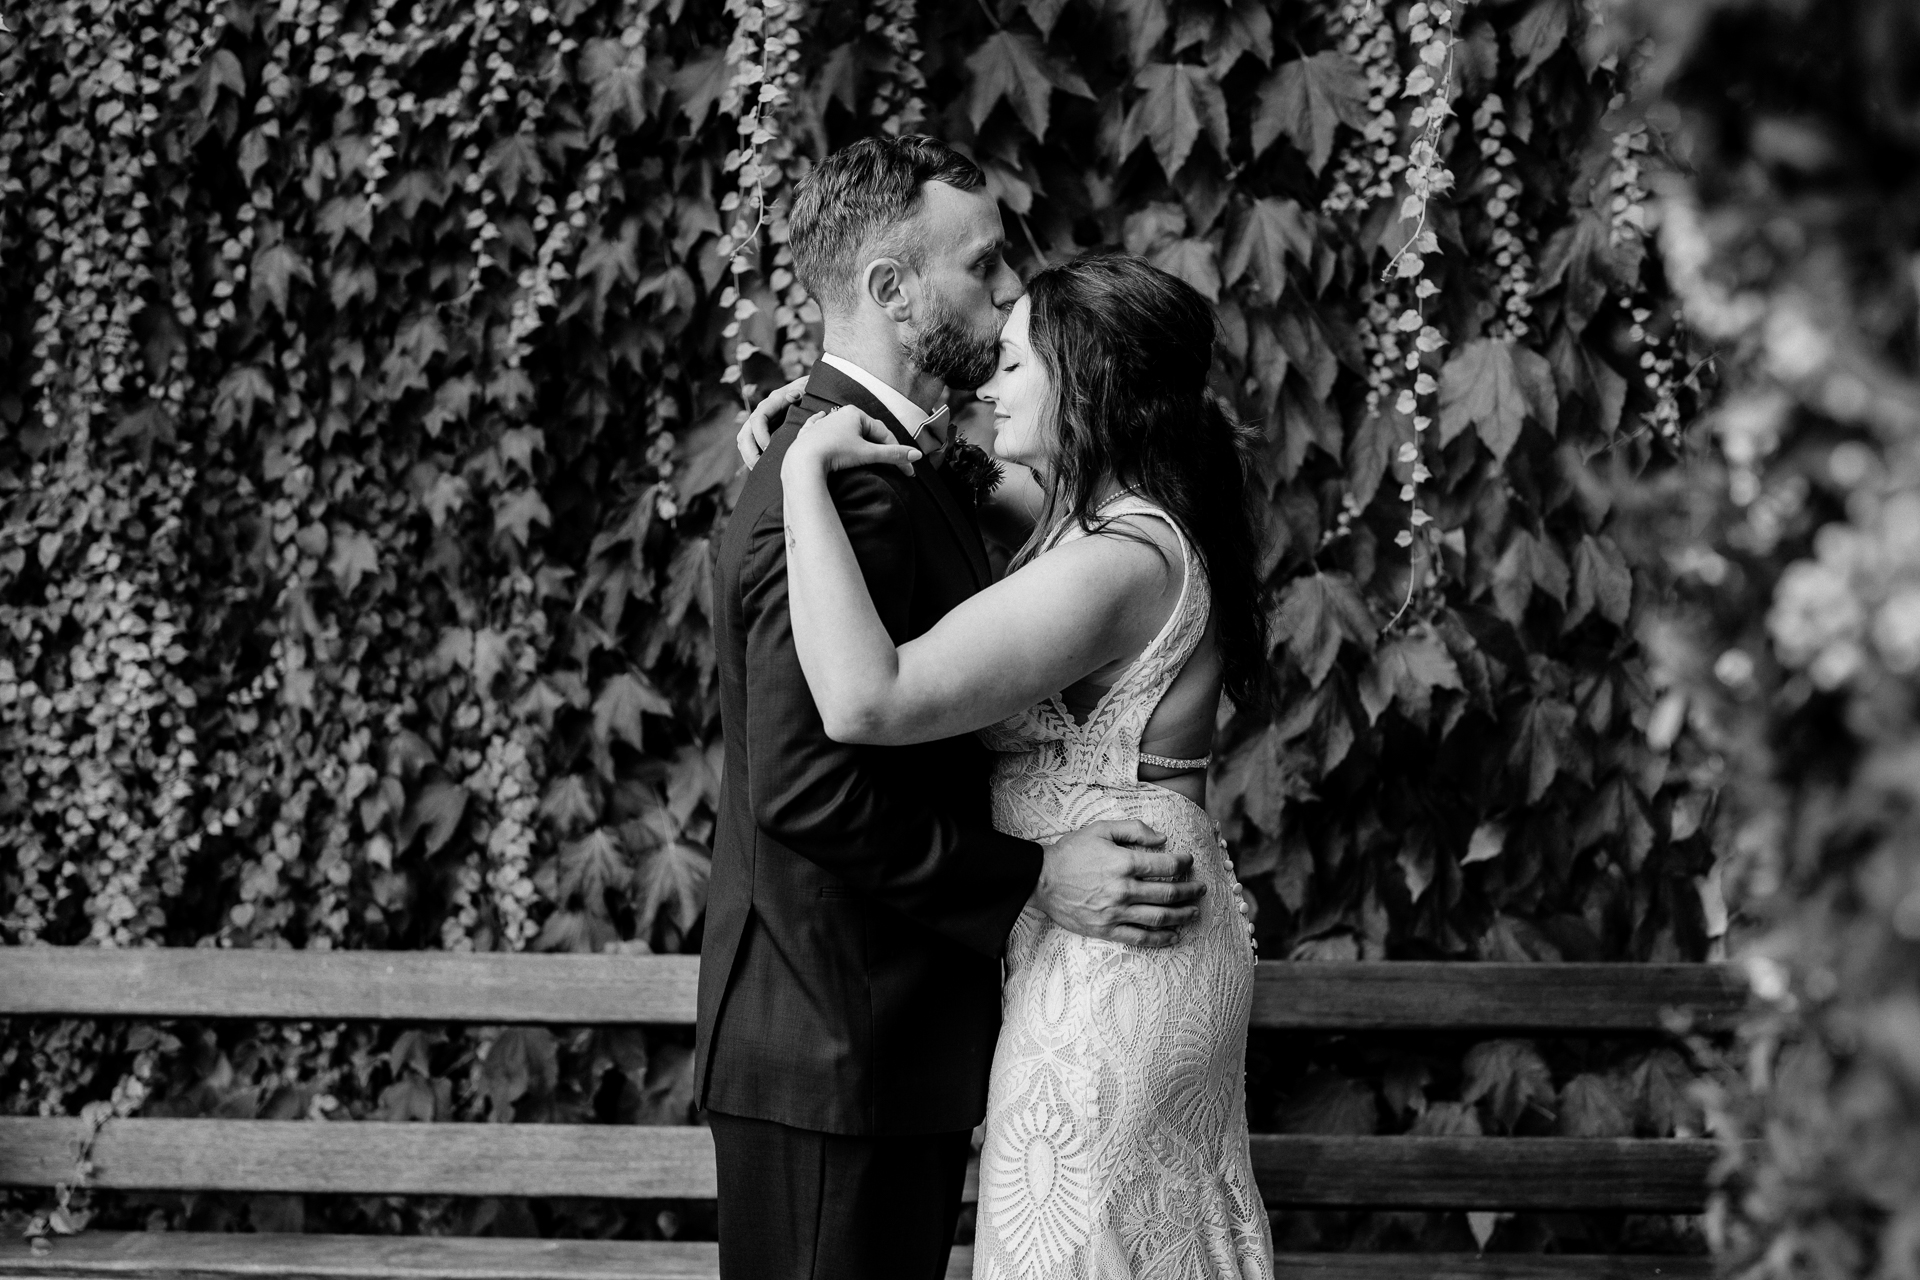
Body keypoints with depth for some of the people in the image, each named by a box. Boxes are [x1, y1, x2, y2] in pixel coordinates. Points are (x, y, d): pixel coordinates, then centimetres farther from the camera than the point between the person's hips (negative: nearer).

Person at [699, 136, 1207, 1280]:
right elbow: (801, 792, -27)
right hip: (838, 1055, -10)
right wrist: (1033, 881, -23)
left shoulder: (905, 472, 13)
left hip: (909, 1039, 10)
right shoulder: (841, 495, -21)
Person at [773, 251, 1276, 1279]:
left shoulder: (1117, 564, -24)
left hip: (1106, 960, -10)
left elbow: (864, 701, -32)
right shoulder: (1159, 535, 9)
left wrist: (805, 473, -24)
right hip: (1168, 939, 10)